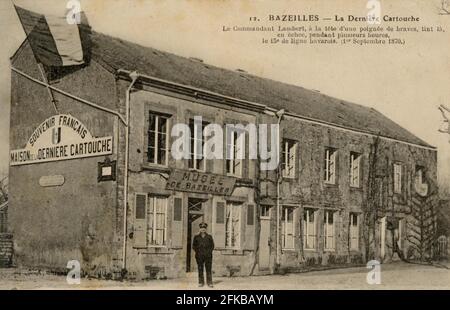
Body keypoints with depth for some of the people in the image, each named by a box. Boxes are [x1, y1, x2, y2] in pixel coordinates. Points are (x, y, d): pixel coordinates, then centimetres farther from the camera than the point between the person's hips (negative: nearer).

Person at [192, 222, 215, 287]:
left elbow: (212, 246, 8)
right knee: (200, 269, 1)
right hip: (199, 256, 1)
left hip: (208, 255, -1)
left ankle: (209, 282, -3)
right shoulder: (196, 237, 8)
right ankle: (201, 282, 7)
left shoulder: (209, 237, 7)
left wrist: (209, 252, -3)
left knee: (208, 269, -5)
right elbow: (194, 246, 10)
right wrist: (197, 251, -2)